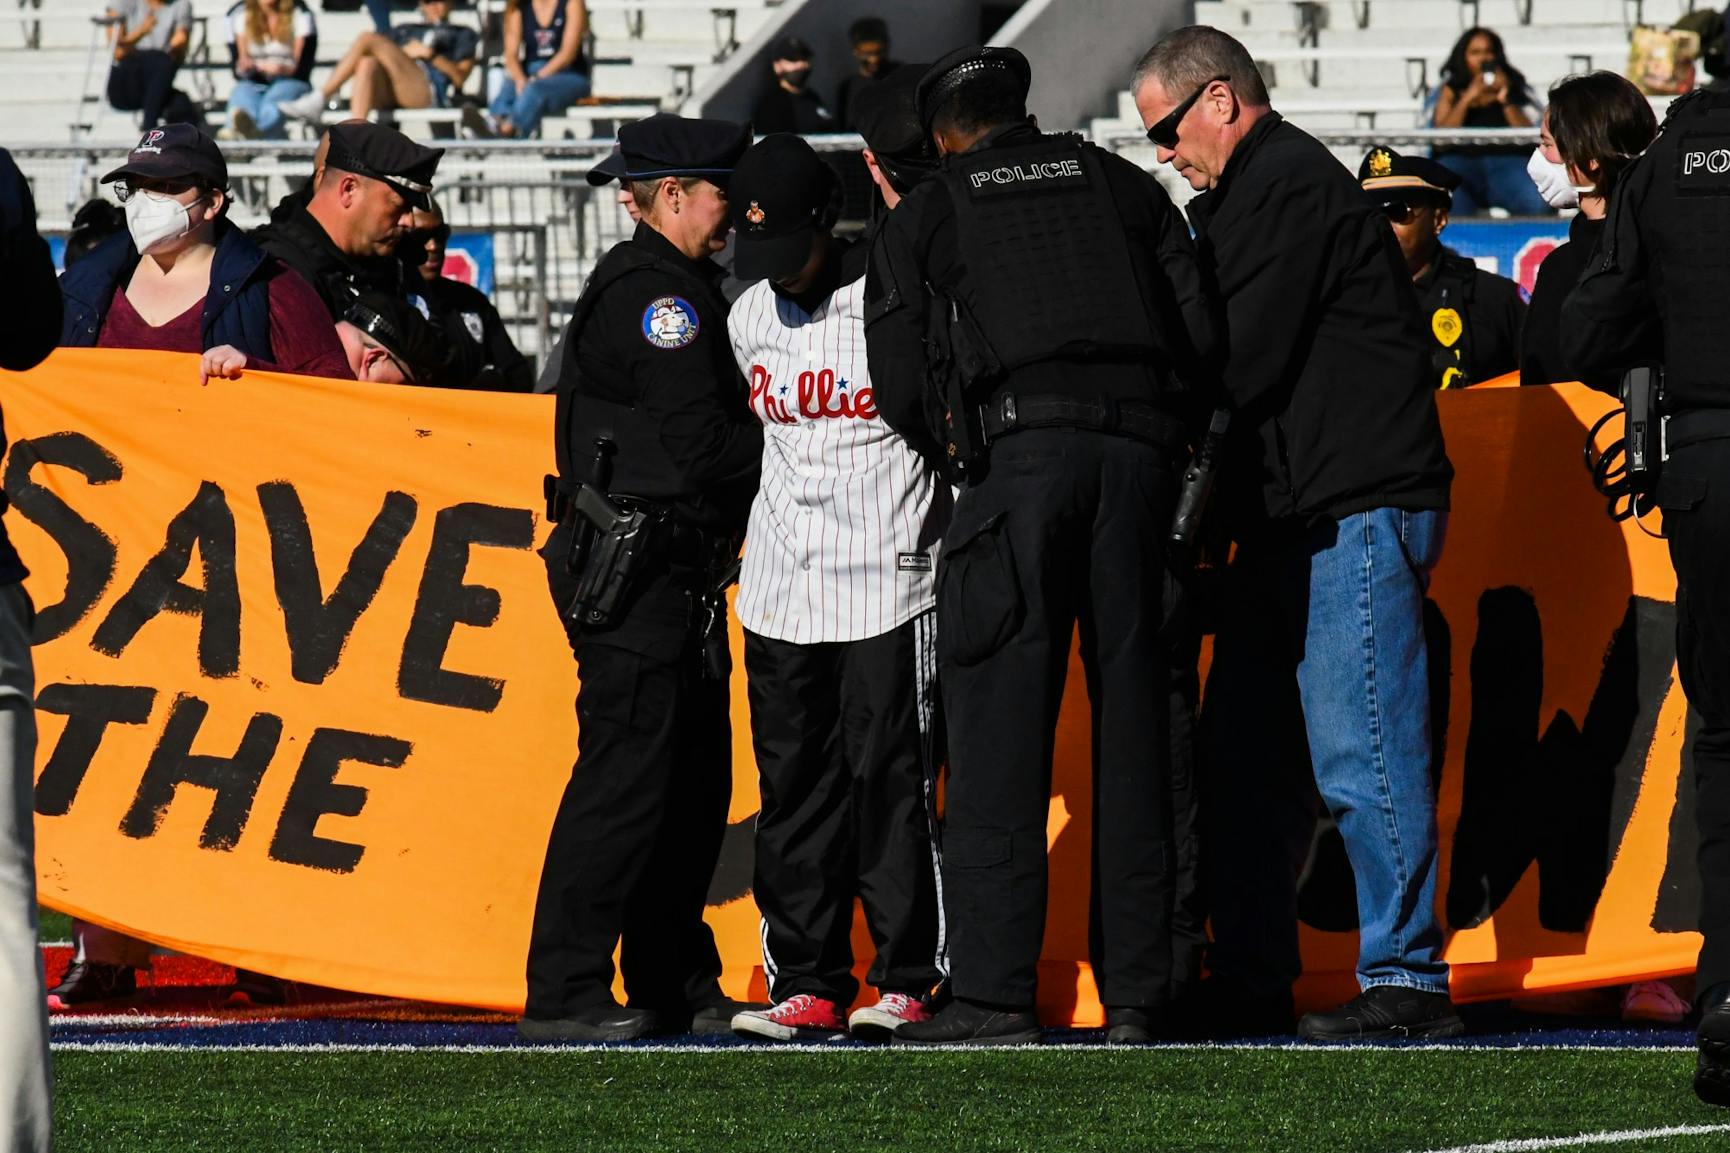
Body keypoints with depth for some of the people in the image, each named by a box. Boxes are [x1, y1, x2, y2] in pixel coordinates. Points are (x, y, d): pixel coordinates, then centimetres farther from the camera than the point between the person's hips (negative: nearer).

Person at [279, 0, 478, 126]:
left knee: (368, 40, -18)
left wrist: (433, 56, -3)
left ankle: (319, 100, -27)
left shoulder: (464, 35, 26)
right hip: (386, 95, 4)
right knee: (367, 63, -33)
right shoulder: (403, 31, 37)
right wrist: (404, 54, 2)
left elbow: (460, 78, 10)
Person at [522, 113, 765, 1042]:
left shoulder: (674, 287, 21)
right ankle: (563, 994, -11)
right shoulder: (653, 292, -13)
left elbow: (713, 432, 20)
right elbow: (703, 449, -20)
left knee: (694, 778, 12)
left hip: (673, 574, 11)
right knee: (626, 774, -11)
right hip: (633, 573, -11)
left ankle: (676, 986, 17)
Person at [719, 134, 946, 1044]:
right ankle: (808, 985, 8)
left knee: (889, 778, -6)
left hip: (888, 581, -6)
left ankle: (905, 980, 0)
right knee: (792, 787, 5)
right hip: (781, 589, 6)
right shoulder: (750, 318, 10)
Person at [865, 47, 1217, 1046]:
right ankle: (1137, 992, 4)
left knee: (1001, 713, -3)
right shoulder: (1124, 186, 22)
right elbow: (1202, 335, 12)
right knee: (1132, 710, 6)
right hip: (1140, 449, 3)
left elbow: (903, 392, 7)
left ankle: (996, 990, -10)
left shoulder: (925, 217, 15)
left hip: (1022, 447, -3)